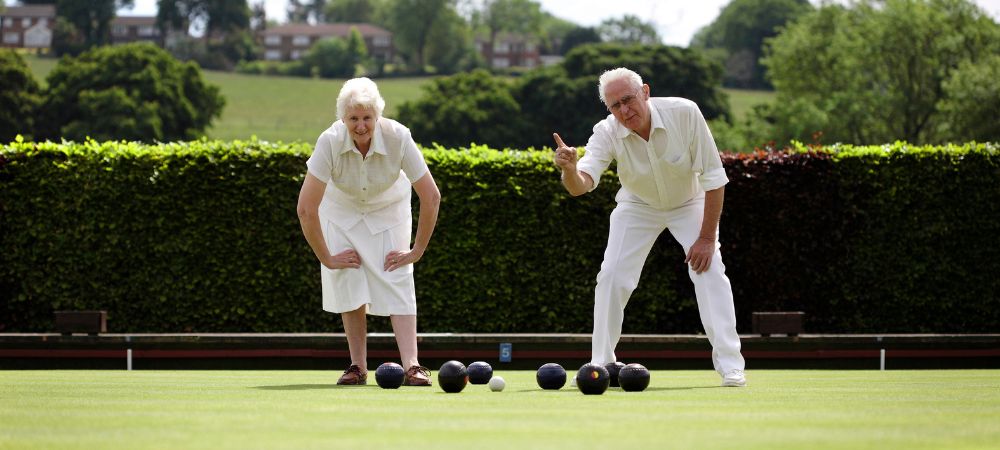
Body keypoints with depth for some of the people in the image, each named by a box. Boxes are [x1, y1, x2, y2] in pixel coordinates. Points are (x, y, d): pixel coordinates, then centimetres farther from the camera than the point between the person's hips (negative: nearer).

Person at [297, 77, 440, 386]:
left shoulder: (398, 138, -32)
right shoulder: (330, 142, -33)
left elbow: (431, 197, -23)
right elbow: (306, 208, -28)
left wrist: (417, 252, -17)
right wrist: (326, 259, -21)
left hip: (388, 211, -1)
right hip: (341, 209, 1)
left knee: (397, 283, -15)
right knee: (349, 286, -7)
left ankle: (413, 366, -24)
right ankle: (358, 367, 3)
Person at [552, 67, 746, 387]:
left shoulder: (684, 113, -32)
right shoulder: (607, 133, -27)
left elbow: (713, 176, -25)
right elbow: (581, 185, -40)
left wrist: (707, 237, -24)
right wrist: (569, 168, -65)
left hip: (690, 203, -2)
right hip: (637, 207, 2)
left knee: (710, 271, -17)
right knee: (612, 276, -8)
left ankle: (730, 366, -12)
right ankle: (601, 366, 5)